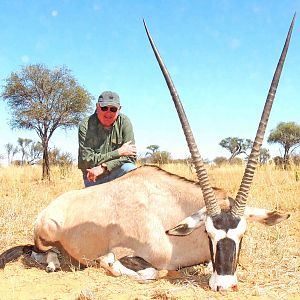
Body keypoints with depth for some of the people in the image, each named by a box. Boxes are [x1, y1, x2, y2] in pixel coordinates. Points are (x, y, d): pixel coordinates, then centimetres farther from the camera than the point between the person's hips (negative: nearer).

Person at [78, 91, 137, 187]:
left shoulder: (124, 122, -7)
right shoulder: (85, 126, -12)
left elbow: (130, 157, -12)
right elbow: (87, 161, -17)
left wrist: (103, 168, -22)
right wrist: (118, 152, -18)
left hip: (117, 172, 1)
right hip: (93, 179, 0)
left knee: (129, 168, -27)